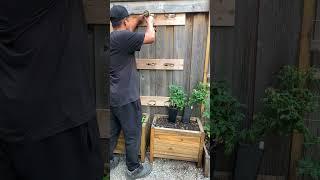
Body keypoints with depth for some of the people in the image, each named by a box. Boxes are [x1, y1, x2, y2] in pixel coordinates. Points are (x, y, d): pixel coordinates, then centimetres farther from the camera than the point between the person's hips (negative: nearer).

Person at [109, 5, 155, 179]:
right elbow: (150, 37, -17)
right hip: (126, 98, -9)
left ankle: (109, 161, 36)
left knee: (112, 132, 21)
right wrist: (150, 22, 2)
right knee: (132, 135, 7)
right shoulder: (123, 36, -19)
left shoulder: (114, 37, 8)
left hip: (112, 97, 9)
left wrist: (139, 19, 30)